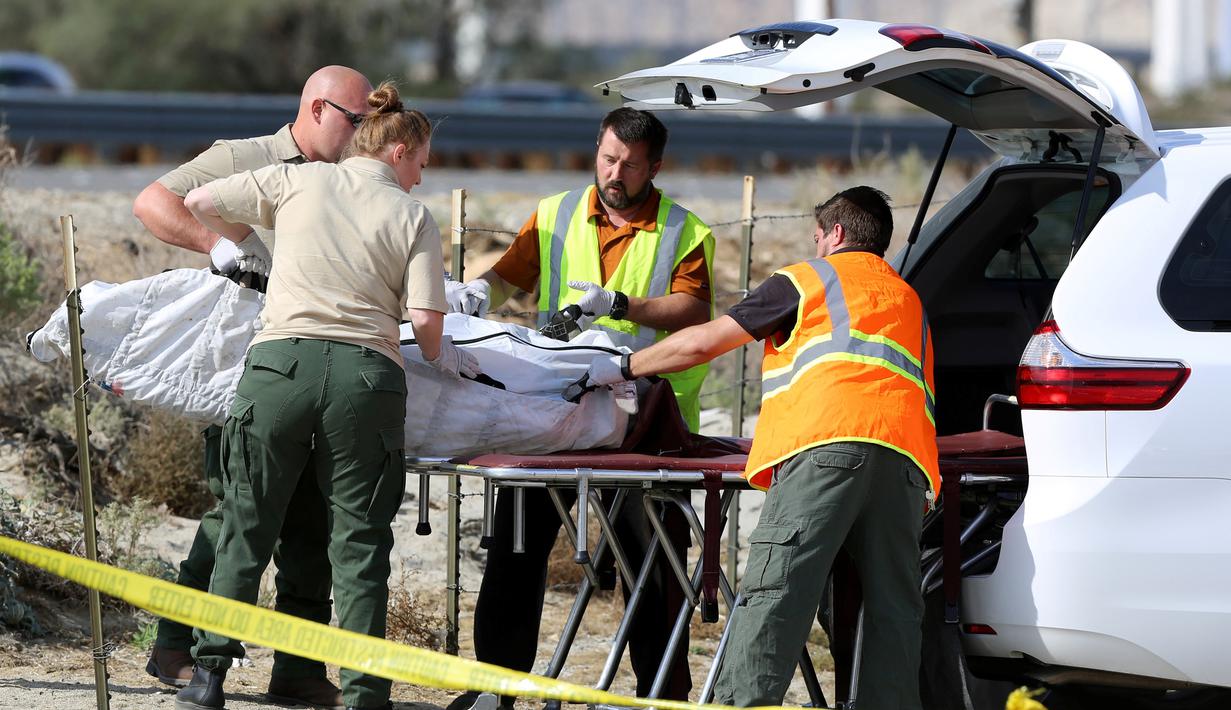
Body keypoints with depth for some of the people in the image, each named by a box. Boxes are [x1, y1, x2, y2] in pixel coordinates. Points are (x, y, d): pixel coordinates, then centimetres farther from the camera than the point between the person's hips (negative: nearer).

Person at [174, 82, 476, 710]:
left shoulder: (297, 181, 14)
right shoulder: (413, 217, 10)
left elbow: (199, 203, 20)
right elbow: (426, 318, 1)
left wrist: (247, 245, 38)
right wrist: (439, 355, 22)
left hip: (280, 359, 1)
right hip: (367, 374, -1)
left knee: (246, 528, 9)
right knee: (359, 542, 4)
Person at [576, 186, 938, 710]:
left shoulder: (808, 278, 20)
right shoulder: (909, 300, 35)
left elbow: (703, 342, 17)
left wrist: (622, 368, 28)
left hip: (827, 441, -5)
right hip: (906, 453, 5)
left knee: (775, 591, -14)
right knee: (893, 607, 1)